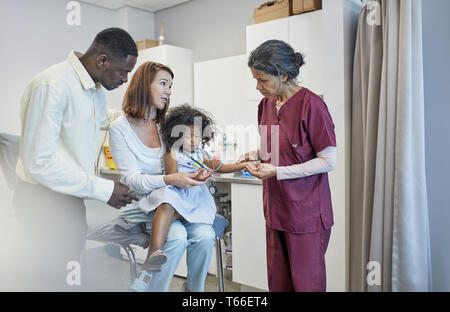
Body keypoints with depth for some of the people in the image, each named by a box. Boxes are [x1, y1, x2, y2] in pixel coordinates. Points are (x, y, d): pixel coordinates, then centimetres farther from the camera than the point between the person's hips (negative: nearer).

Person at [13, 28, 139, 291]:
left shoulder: (96, 88, 7)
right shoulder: (52, 86, -21)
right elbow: (38, 162, -24)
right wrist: (103, 189, -21)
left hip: (72, 197, 8)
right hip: (46, 201, -8)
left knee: (70, 279, 16)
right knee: (49, 280, 4)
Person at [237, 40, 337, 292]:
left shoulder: (311, 104, -14)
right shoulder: (266, 104, 9)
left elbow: (328, 161, -14)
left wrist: (277, 172, -18)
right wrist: (255, 155, 1)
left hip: (306, 212, -6)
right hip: (276, 209, 7)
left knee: (306, 282, 5)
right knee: (277, 281, 15)